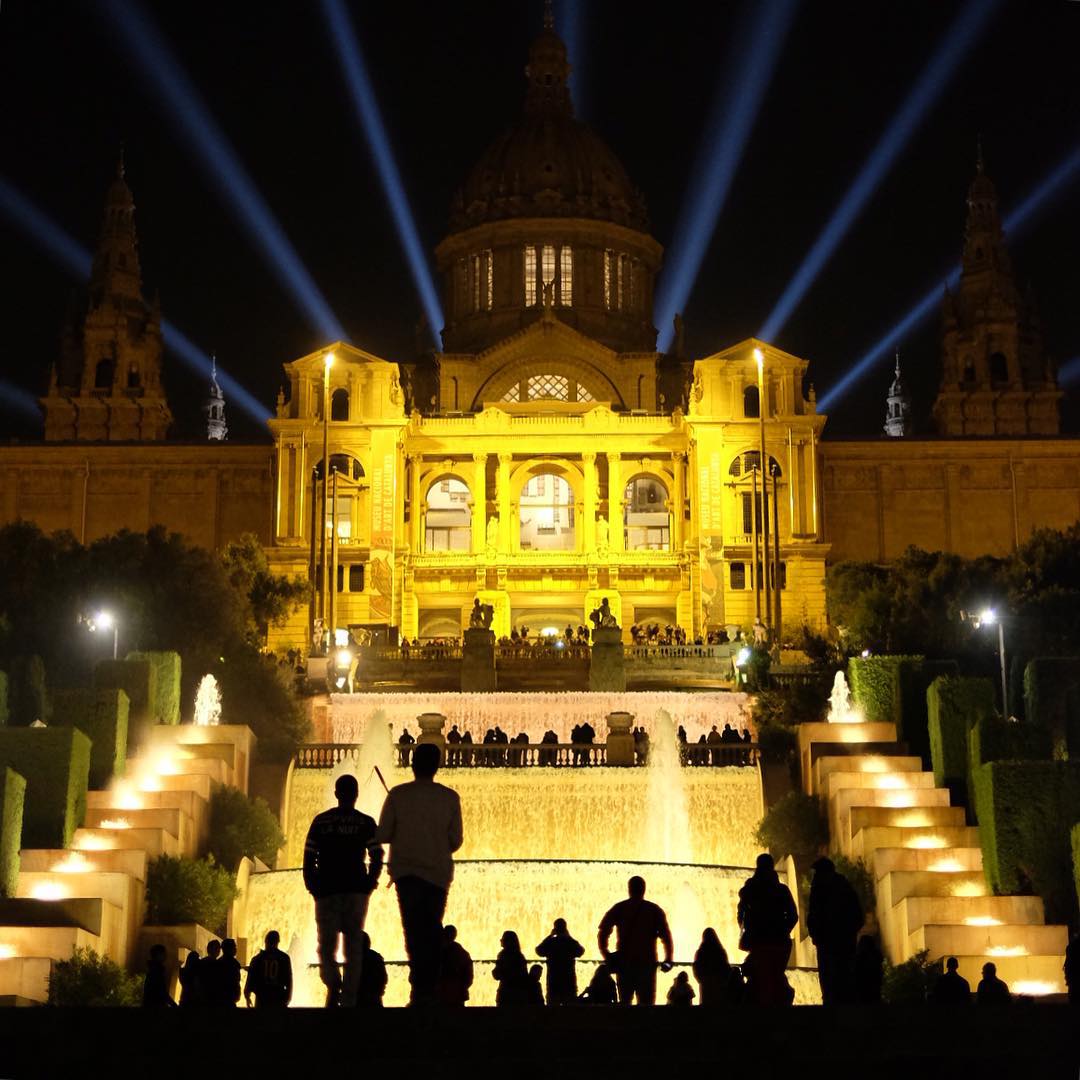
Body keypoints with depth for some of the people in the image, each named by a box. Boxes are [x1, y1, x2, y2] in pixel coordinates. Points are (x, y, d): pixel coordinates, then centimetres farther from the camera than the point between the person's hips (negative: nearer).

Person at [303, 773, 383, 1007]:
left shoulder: (320, 821, 6)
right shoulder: (366, 823, 2)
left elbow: (308, 858, 3)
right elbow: (377, 858, -4)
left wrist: (313, 887, 9)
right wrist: (369, 883, 7)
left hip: (326, 891, 0)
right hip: (356, 891, 0)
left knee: (326, 945, 7)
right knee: (353, 947, 5)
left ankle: (333, 983, -18)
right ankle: (349, 999, 0)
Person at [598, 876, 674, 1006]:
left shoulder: (618, 908, 6)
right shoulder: (655, 910, 4)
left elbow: (603, 933, -1)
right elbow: (666, 936, -4)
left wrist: (606, 956, 4)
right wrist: (668, 960, 3)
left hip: (623, 964, 1)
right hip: (647, 963, -1)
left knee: (624, 1002, 9)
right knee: (646, 1004, 2)